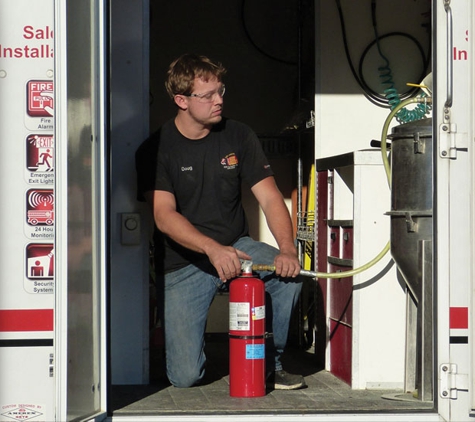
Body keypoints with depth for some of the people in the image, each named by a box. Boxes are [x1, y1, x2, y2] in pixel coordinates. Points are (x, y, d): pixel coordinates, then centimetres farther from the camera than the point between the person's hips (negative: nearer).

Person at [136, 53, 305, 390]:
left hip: (237, 245, 3)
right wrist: (212, 249, -35)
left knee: (290, 271, -29)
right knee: (185, 377, -13)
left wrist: (287, 248, -23)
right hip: (184, 262, -3)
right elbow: (164, 217, -18)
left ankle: (270, 362, -5)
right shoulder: (157, 149, -7)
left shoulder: (238, 136, 2)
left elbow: (270, 197, -4)